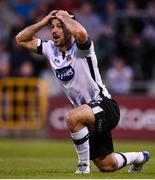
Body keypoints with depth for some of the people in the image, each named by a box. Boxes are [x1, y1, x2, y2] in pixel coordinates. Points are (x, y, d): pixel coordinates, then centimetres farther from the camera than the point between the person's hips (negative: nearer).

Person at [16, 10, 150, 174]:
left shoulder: (81, 47, -15)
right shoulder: (51, 49, 6)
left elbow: (81, 33, -40)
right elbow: (21, 39, 10)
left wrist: (64, 17, -21)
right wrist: (44, 21, -2)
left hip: (104, 105, -8)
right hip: (89, 115, 8)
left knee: (73, 118, -39)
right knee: (107, 166, 13)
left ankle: (83, 165, -21)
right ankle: (140, 157, 44)